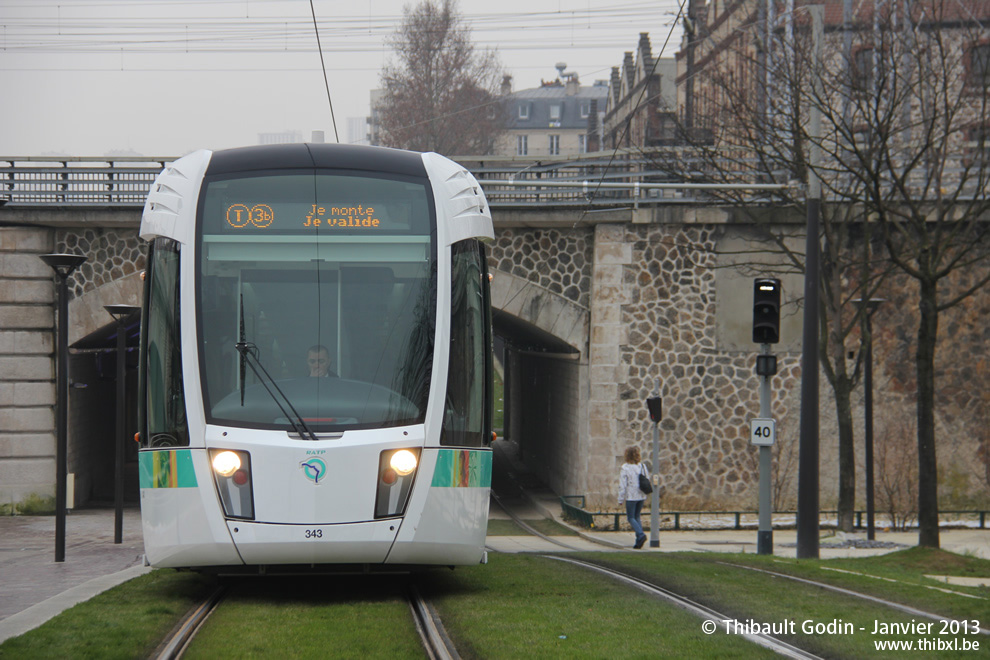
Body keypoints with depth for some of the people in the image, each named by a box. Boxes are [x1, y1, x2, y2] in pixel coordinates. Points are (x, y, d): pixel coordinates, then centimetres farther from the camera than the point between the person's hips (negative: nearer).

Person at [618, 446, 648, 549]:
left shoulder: (625, 468, -10)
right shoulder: (641, 466, 5)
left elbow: (622, 485, -11)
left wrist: (621, 499, -4)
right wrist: (645, 497, 16)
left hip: (631, 497, -5)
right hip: (641, 496, 5)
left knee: (631, 518, 3)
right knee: (637, 517, 15)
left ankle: (641, 535, -19)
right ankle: (638, 541, 8)